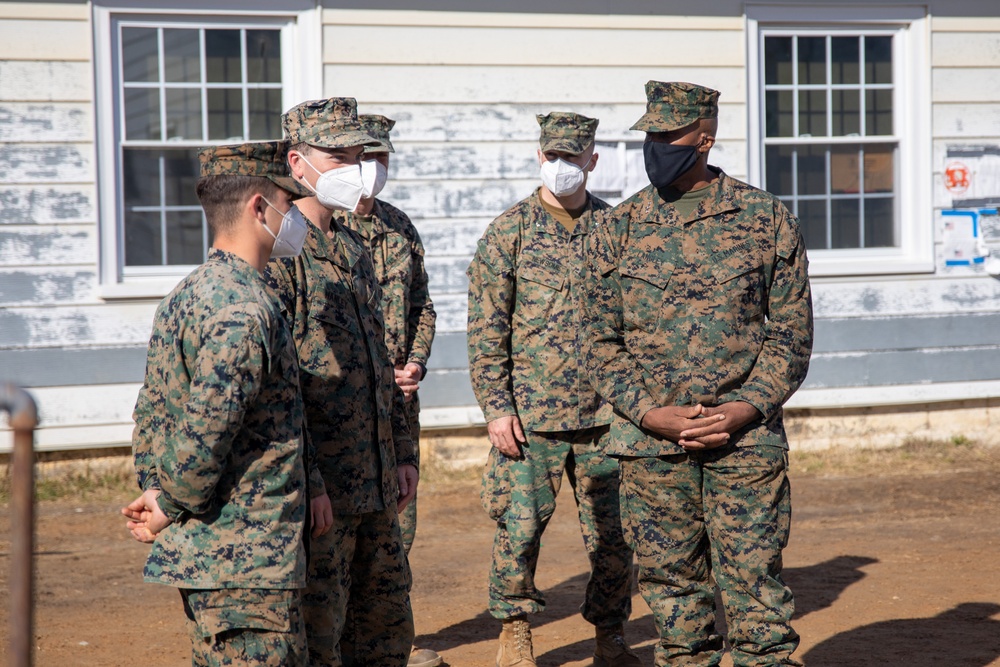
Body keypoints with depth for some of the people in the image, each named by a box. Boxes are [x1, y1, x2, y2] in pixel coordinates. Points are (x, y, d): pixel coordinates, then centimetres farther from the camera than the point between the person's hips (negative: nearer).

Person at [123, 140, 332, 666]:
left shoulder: (185, 296, 13)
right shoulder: (244, 311, -19)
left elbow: (151, 417, 17)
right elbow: (204, 435, -23)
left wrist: (157, 495, 11)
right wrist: (171, 510, -9)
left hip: (197, 555, 10)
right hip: (245, 564, -10)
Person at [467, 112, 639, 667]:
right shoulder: (509, 231, 0)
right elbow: (486, 328, -1)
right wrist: (496, 407, -8)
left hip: (606, 413, 2)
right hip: (530, 414, -2)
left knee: (614, 531, 5)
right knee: (519, 526, -1)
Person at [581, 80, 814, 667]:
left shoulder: (767, 218, 3)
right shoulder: (618, 229, 6)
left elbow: (792, 332, 3)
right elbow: (602, 340, 6)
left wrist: (745, 408, -10)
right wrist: (651, 413, -9)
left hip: (746, 437, -2)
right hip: (651, 442, 2)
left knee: (756, 589, -5)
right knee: (673, 591, 7)